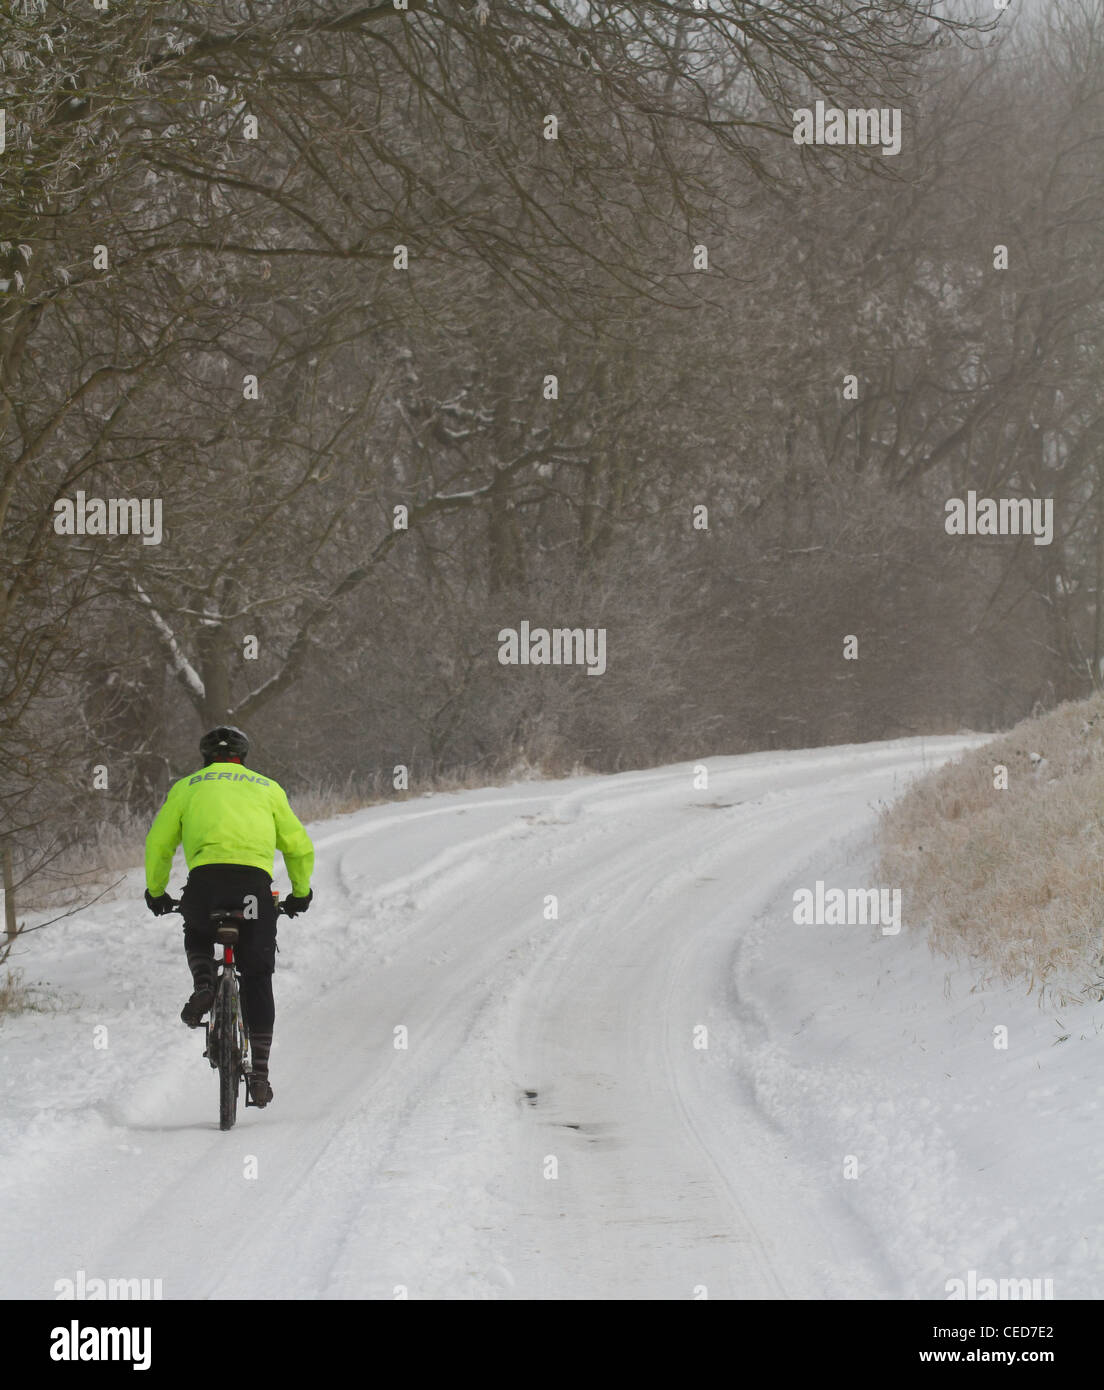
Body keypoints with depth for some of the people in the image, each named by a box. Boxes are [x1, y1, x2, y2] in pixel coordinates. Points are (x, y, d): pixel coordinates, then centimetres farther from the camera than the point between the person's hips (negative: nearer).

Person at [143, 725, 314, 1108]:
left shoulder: (186, 787, 23)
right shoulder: (267, 788, 25)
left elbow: (158, 844, 19)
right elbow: (299, 847, 24)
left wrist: (156, 892, 33)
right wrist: (300, 893, 38)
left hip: (206, 875, 0)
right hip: (256, 881, 0)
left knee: (197, 933, 33)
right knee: (257, 979, 8)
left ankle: (203, 986, 3)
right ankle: (260, 1073, 2)